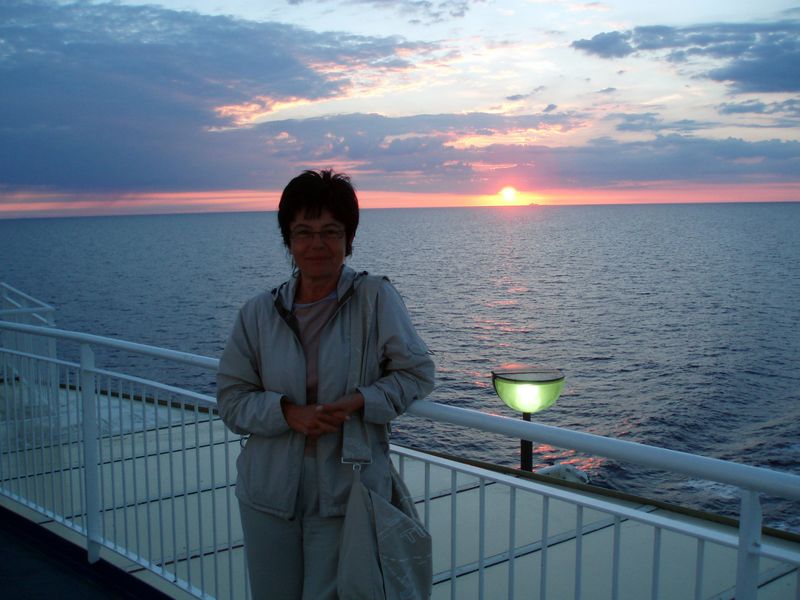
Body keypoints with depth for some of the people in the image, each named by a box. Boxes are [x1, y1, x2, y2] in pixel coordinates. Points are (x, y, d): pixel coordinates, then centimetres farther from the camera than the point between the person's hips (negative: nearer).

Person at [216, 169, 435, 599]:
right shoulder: (259, 313, 1)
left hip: (345, 494, -3)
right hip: (269, 495, 3)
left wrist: (361, 401, -19)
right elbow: (231, 399, 2)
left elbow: (416, 373, -4)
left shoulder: (376, 298, -7)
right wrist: (287, 413, -16)